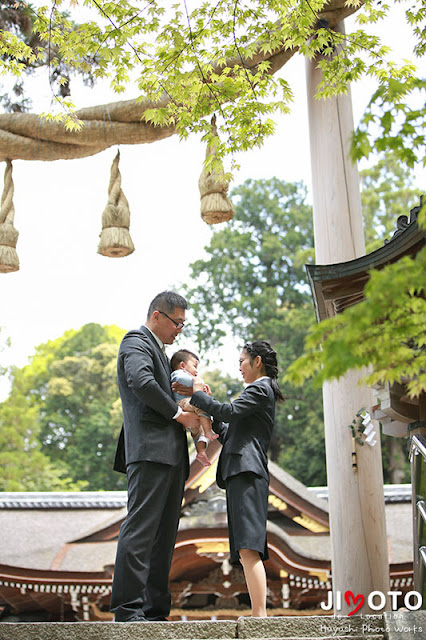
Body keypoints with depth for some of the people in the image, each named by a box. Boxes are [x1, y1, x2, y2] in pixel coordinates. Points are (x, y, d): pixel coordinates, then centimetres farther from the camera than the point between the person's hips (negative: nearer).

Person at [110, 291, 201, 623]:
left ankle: (155, 610, 10)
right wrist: (178, 414, -13)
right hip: (150, 449, -10)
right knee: (141, 527, -13)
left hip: (171, 455, 10)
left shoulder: (159, 351, 30)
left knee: (164, 535, 7)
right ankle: (128, 609, -14)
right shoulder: (137, 341, 0)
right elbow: (141, 381, -20)